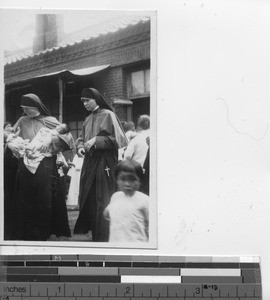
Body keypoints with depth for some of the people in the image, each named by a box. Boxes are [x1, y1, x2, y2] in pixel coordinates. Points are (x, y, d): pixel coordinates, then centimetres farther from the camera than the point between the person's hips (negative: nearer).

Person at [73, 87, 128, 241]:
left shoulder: (108, 115, -6)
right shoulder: (88, 119, 16)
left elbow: (116, 139, -11)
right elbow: (81, 138, 21)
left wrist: (96, 140, -17)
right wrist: (81, 147, -1)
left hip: (104, 164, -7)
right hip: (90, 163, 7)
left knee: (102, 203, -6)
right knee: (89, 200, 7)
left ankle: (104, 239, 0)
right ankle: (95, 236, 16)